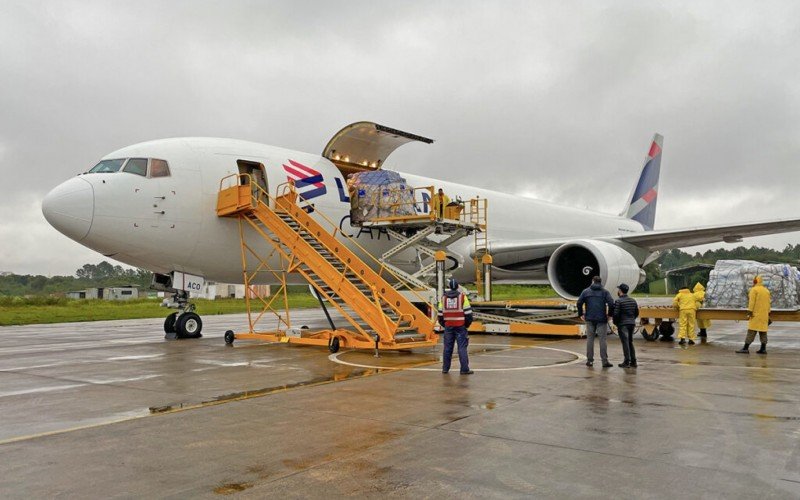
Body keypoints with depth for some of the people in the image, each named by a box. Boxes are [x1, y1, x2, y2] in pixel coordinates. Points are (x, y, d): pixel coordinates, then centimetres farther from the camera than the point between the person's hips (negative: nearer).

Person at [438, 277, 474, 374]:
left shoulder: (443, 297, 5)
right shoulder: (462, 296, -5)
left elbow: (440, 313, 8)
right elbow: (468, 312, -6)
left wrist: (443, 324, 20)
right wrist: (467, 324, 7)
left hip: (448, 326, 3)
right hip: (460, 326, -3)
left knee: (447, 347, 11)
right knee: (462, 348, -1)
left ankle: (445, 368, 17)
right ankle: (464, 369, -2)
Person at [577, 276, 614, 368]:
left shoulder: (586, 291, 6)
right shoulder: (605, 292, 3)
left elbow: (579, 303, -2)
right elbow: (611, 303, -10)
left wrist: (581, 314, 8)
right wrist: (609, 314, 3)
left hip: (590, 319, 1)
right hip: (602, 319, -1)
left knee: (590, 339, 7)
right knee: (602, 340, 1)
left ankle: (589, 360, 8)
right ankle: (604, 361, -2)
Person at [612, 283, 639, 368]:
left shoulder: (618, 301, -11)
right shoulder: (633, 300, 10)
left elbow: (616, 314, -15)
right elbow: (637, 313, 14)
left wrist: (615, 323, 0)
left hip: (622, 324, -6)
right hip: (632, 323, 6)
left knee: (625, 343, -4)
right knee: (630, 342, 14)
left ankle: (627, 362, -4)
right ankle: (633, 362, 13)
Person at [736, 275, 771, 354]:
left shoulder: (754, 289, -6)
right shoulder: (767, 290, 15)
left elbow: (752, 301, -15)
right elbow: (769, 303, 15)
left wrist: (750, 311, -16)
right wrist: (768, 313, 19)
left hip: (756, 314, -7)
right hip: (764, 314, 7)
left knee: (751, 331, -9)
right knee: (763, 331, 9)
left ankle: (746, 348, -11)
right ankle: (763, 349, 8)